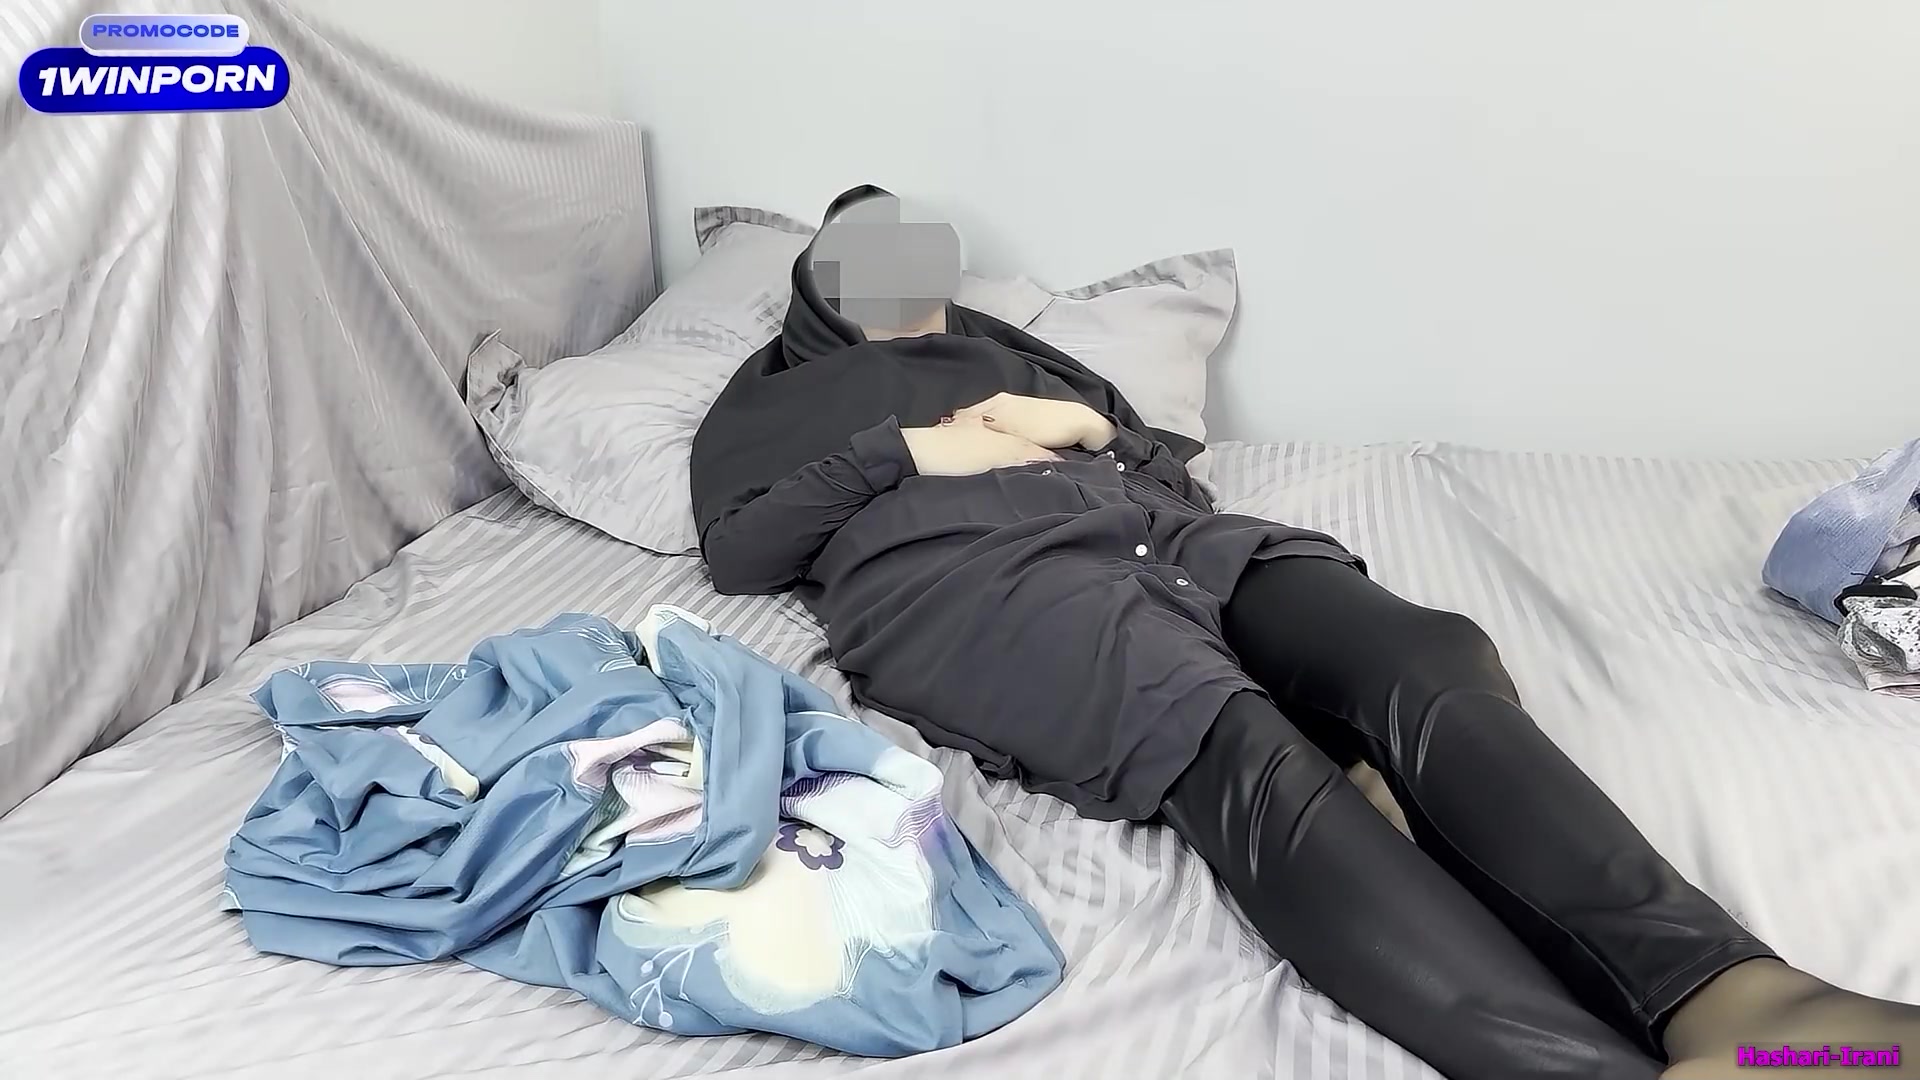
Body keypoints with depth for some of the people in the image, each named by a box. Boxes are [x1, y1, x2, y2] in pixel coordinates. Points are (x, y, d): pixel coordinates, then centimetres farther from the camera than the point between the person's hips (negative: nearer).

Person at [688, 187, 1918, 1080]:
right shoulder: (769, 399, 30)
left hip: (1157, 526, 5)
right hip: (966, 570, -4)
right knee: (1246, 751, -36)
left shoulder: (1006, 350, 40)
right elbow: (735, 550, 9)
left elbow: (1172, 457, 30)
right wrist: (902, 453, 0)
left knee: (1428, 657, -27)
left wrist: (1089, 424, 8)